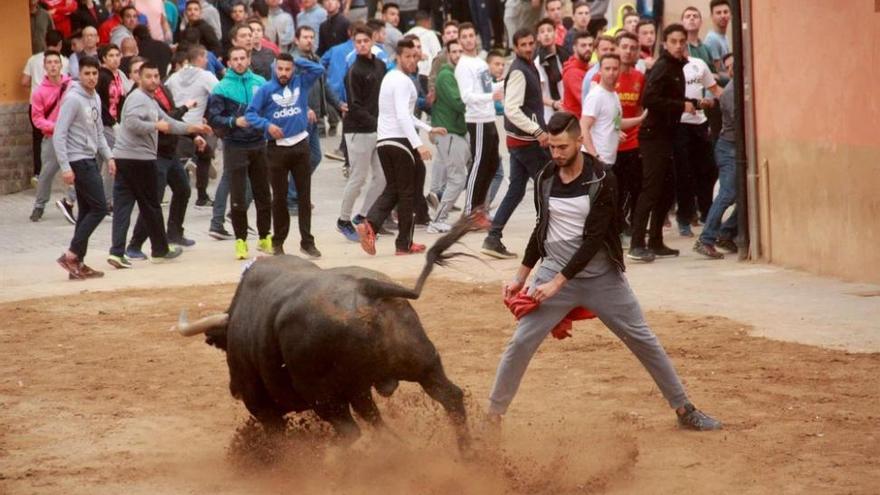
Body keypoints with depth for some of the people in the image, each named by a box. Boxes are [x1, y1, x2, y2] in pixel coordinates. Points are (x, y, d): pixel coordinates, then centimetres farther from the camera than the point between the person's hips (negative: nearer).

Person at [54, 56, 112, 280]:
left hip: (90, 160, 9)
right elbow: (59, 135, -18)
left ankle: (78, 263, 12)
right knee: (99, 208, -11)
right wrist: (65, 167, -21)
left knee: (87, 211, 9)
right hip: (78, 161, -9)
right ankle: (71, 255, -9)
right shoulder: (73, 99, -15)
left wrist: (108, 156, 11)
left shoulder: (95, 98, 12)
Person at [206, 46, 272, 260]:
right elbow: (212, 117, -10)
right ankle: (241, 240, 8)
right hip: (235, 147, -3)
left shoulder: (260, 83, 4)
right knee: (238, 197, -1)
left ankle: (264, 237, 23)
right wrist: (234, 122, -22)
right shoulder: (222, 88, -5)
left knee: (263, 195, 11)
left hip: (259, 144, 3)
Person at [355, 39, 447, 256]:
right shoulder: (402, 81, -13)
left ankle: (369, 224, -11)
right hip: (400, 141, -9)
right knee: (407, 193, 2)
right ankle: (404, 244, 7)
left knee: (392, 189, 13)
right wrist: (418, 144, -32)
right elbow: (403, 116, -26)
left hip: (383, 141, 9)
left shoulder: (389, 78, 17)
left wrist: (429, 129, 29)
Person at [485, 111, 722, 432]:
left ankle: (684, 410, 14)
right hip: (554, 271, 2)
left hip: (601, 276, -2)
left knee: (643, 340, 3)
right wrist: (521, 277, 13)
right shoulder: (545, 178, 0)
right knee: (521, 342, -10)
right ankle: (493, 415, 0)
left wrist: (558, 283, -22)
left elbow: (593, 240, -18)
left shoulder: (602, 181, -14)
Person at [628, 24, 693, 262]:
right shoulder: (662, 67, -13)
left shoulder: (677, 66, 15)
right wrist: (681, 106, -19)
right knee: (651, 189, -12)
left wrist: (691, 104, 11)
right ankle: (636, 245, -13)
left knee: (667, 191, 12)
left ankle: (655, 242, 19)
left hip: (666, 135, 10)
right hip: (654, 135, -10)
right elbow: (649, 100, -25)